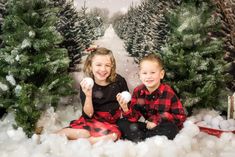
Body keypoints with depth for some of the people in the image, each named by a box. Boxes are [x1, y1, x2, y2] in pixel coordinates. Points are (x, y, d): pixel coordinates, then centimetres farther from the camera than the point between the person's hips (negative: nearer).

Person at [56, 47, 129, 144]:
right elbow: (88, 115, -12)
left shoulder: (119, 81, -8)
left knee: (113, 135, -31)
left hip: (112, 123, 2)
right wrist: (88, 96, -26)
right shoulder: (85, 85, -9)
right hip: (93, 121, -1)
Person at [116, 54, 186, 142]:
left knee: (171, 128, -35)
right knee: (121, 123, -7)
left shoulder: (168, 92, -14)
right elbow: (133, 117, -8)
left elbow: (180, 116, -13)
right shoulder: (138, 91, -6)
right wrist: (126, 109, -30)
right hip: (147, 125, 3)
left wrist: (157, 121, -20)